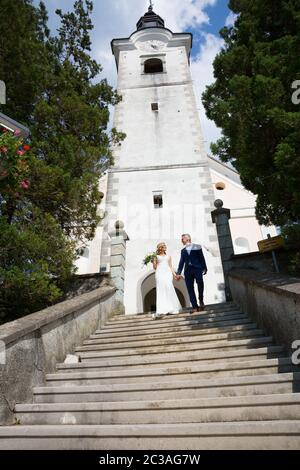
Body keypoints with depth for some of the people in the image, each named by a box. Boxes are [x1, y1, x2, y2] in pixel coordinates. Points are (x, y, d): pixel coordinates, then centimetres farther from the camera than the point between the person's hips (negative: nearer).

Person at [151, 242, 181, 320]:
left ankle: (171, 308, -4)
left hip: (167, 273, 2)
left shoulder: (168, 256, 22)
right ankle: (160, 311, -21)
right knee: (160, 290, -15)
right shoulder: (156, 256, 14)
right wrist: (153, 262, -8)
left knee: (169, 288, -14)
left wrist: (174, 274, 5)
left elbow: (171, 266, 17)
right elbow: (155, 267, 11)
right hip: (160, 273, -2)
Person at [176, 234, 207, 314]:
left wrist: (204, 268, -6)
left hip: (197, 268, -4)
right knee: (190, 289, -3)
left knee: (200, 282, -24)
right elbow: (181, 262, 18)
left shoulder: (197, 247, 11)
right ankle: (195, 307, 1)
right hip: (187, 270, 4)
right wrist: (178, 273, 10)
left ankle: (201, 300, -1)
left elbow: (202, 258, 4)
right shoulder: (183, 250, 21)